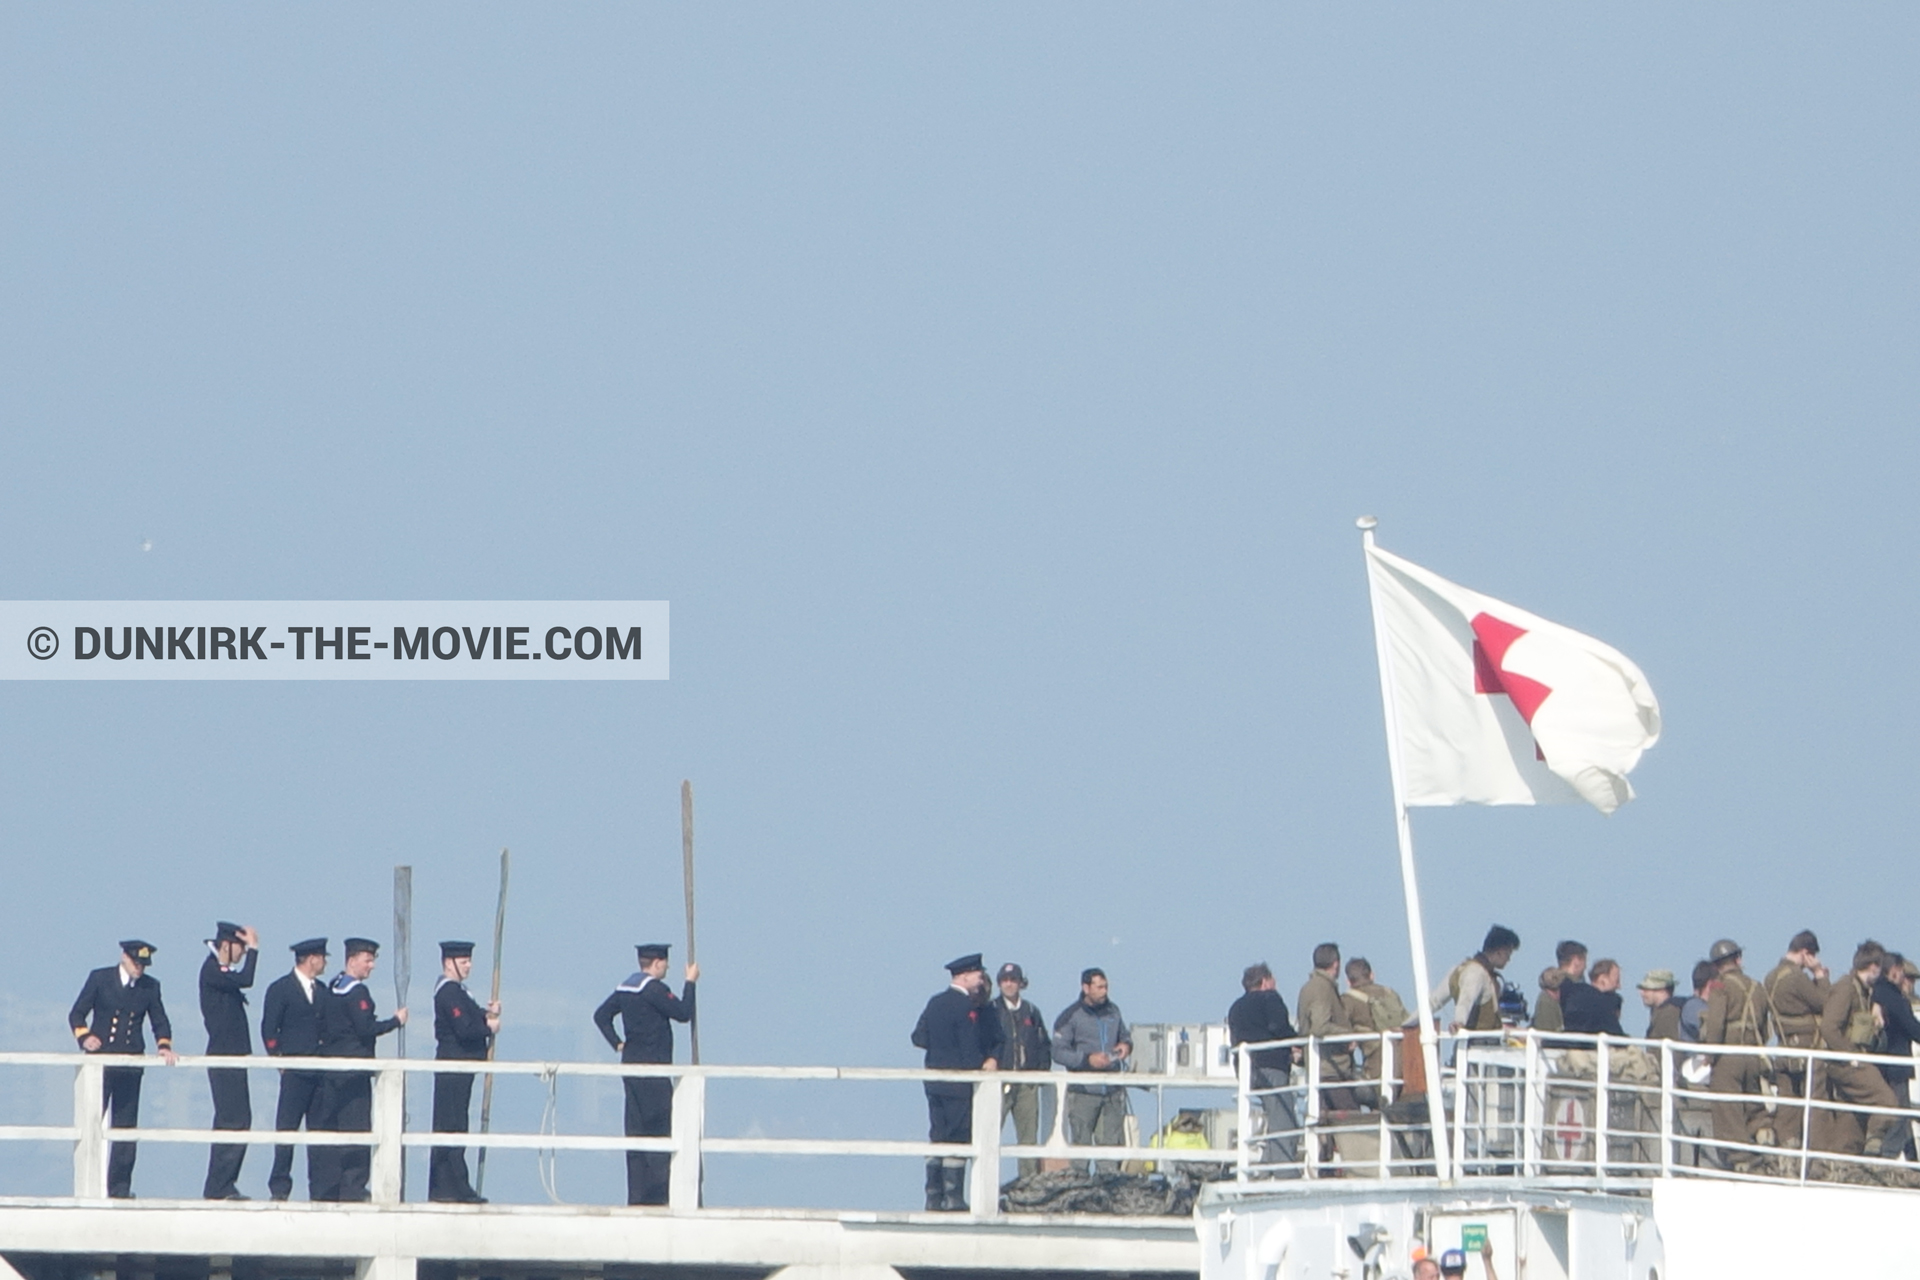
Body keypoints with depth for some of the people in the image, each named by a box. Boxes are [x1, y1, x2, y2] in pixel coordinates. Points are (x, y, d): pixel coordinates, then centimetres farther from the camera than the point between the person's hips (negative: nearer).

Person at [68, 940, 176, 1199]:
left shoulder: (150, 987, 10)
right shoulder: (99, 979, 3)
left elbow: (160, 1022, 12)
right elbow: (76, 1014, 4)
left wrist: (164, 1046, -7)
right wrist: (84, 1037, -15)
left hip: (131, 1061, 3)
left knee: (126, 1126, 1)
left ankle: (119, 1186, 4)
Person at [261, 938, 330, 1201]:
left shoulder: (323, 991, 17)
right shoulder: (280, 989, 0)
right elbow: (268, 1029, -1)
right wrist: (279, 1060, -6)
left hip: (321, 1069, 5)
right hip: (295, 1068, -5)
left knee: (320, 1129, 2)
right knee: (287, 1129, -7)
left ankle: (318, 1189, 4)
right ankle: (280, 1187, -4)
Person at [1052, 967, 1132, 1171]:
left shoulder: (1113, 1011, 13)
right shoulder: (1070, 1016, -2)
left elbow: (1124, 1036, 26)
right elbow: (1058, 1052, -6)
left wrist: (1126, 1046, 2)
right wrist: (1088, 1059, -17)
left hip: (1113, 1091, 4)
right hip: (1084, 1091, -4)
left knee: (1111, 1142, 1)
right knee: (1081, 1142, -4)